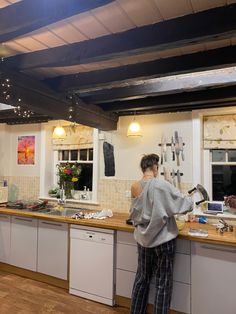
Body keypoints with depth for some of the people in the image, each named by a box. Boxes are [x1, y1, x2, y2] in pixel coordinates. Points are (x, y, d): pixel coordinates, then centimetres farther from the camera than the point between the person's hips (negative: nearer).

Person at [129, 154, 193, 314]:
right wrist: (190, 202, 11)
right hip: (163, 239, -5)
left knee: (142, 278, 22)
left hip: (143, 238, 5)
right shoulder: (163, 185, -19)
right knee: (163, 282, 12)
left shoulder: (135, 187, -4)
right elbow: (186, 204, -11)